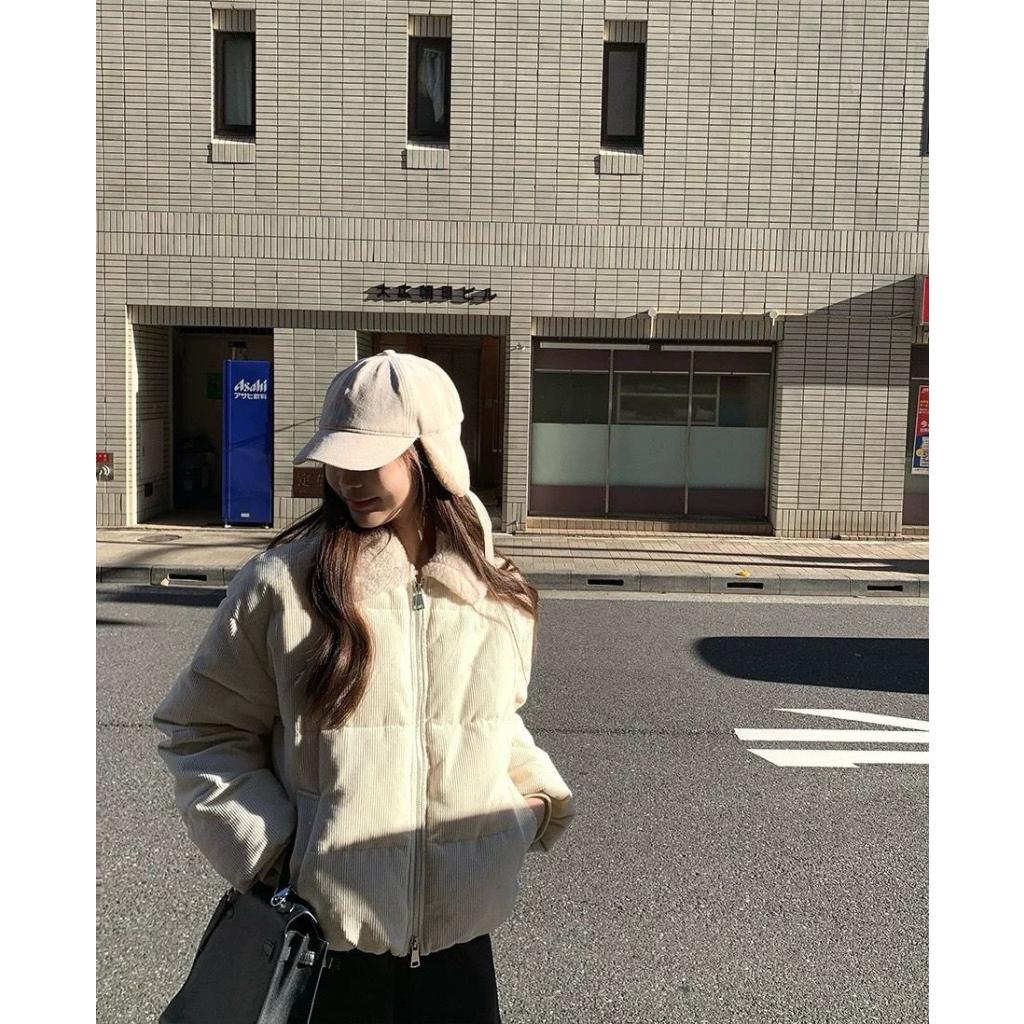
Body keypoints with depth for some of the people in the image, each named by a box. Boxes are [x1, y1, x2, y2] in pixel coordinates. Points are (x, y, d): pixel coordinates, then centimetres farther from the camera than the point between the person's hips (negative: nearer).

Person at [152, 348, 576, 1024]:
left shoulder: (498, 595, -1)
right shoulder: (283, 582, -13)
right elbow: (201, 730, -3)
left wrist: (538, 798, 1)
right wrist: (262, 848, -12)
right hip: (322, 928, -2)